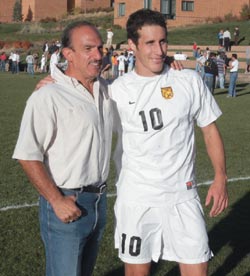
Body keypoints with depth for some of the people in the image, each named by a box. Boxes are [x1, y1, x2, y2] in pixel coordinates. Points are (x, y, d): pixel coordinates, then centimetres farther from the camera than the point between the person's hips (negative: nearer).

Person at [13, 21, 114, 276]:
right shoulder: (48, 97, -16)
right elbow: (27, 156, -17)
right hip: (66, 203, -7)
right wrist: (57, 201, -18)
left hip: (99, 200, 7)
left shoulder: (104, 89, 6)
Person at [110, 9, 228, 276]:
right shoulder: (118, 89, -2)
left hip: (182, 196, 0)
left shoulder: (190, 81, -2)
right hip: (135, 199, 0)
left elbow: (210, 130, 6)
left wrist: (220, 178, -1)